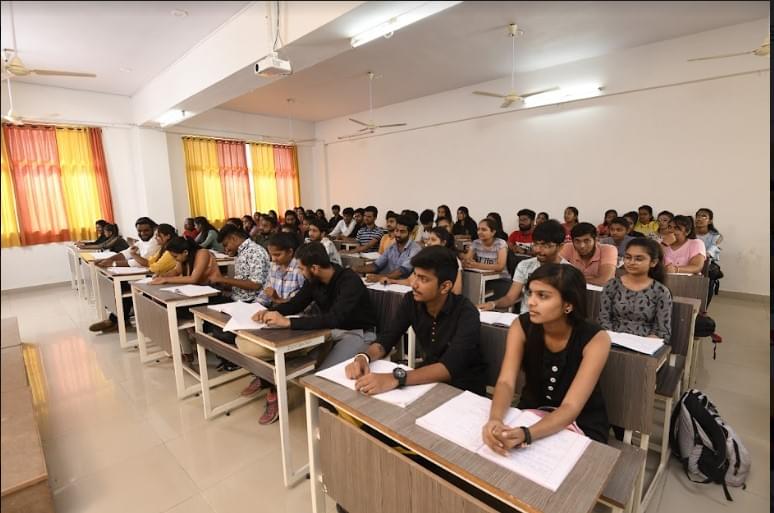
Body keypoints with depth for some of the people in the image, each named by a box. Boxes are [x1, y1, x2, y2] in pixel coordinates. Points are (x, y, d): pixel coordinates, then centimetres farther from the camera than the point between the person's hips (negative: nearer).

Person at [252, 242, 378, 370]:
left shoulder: (350, 281, -27)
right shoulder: (313, 280, -3)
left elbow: (334, 318, -38)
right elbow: (296, 303, 9)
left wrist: (288, 322, -40)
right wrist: (269, 312, -10)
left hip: (357, 333, -7)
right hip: (332, 329, 7)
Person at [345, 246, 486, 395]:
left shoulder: (466, 314, -25)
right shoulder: (412, 301, -10)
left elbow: (450, 367, -37)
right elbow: (385, 340, -9)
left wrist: (396, 378, -49)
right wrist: (363, 357, -31)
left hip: (464, 389, -4)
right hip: (430, 380, 4)